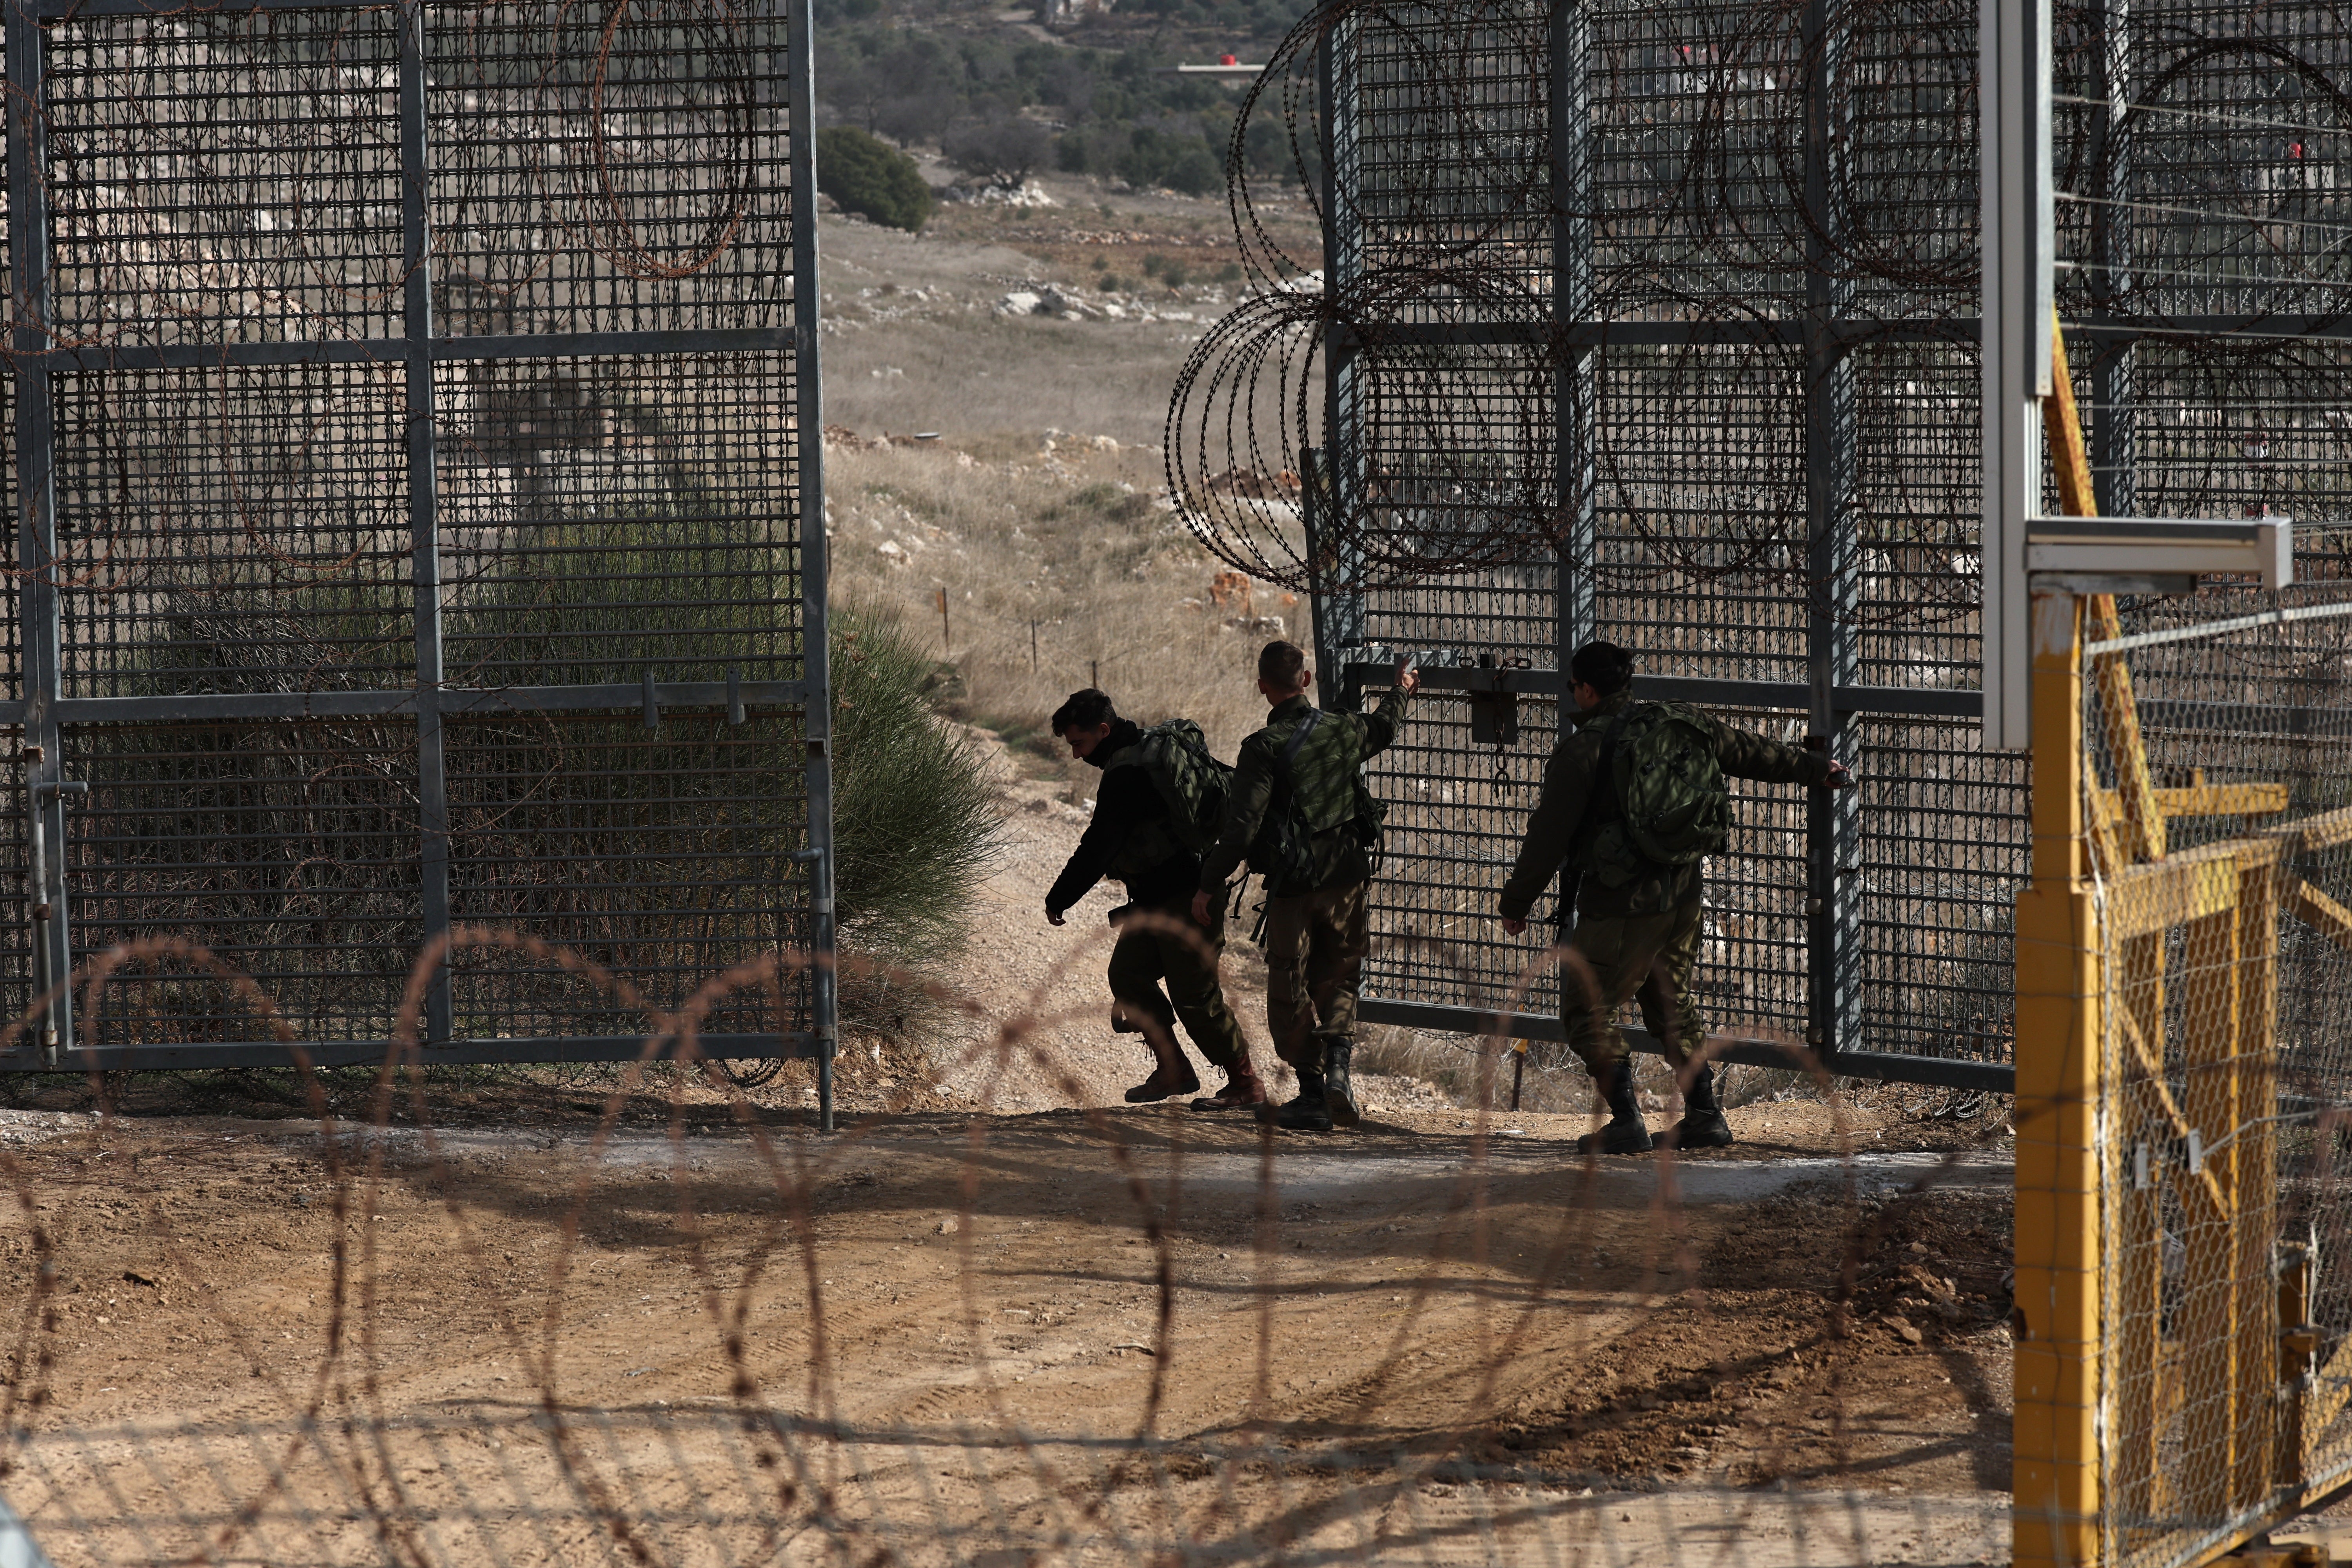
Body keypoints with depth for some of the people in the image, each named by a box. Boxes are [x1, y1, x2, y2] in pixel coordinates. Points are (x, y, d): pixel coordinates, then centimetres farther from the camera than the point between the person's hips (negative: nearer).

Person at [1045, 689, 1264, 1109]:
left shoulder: (1127, 774, -19)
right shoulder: (1156, 748, 12)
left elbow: (1098, 847, -20)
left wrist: (1058, 900, -10)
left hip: (1184, 902, -10)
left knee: (1195, 996, -5)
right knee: (1128, 974, 9)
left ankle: (1246, 1085, 3)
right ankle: (1173, 1068, 13)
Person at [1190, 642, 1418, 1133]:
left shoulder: (1265, 748, -13)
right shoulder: (1342, 730, 3)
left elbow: (1242, 824, -18)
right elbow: (1384, 727, 28)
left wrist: (1210, 884, -12)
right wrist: (1402, 692, 49)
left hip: (1293, 887, -4)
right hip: (1347, 881, 5)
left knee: (1290, 994, 6)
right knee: (1338, 980, 18)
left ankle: (1312, 1094, 4)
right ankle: (1338, 1068, -3)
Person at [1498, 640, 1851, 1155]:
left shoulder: (1584, 747, -12)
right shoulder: (1681, 724, 7)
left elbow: (1548, 836, -11)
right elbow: (1749, 751, 21)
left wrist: (1515, 904, 0)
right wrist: (1815, 769, 37)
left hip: (1621, 905, -7)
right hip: (1685, 896, 7)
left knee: (1587, 1011, 4)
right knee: (1672, 1004, 22)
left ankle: (1627, 1123, -3)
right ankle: (1705, 1116, 19)